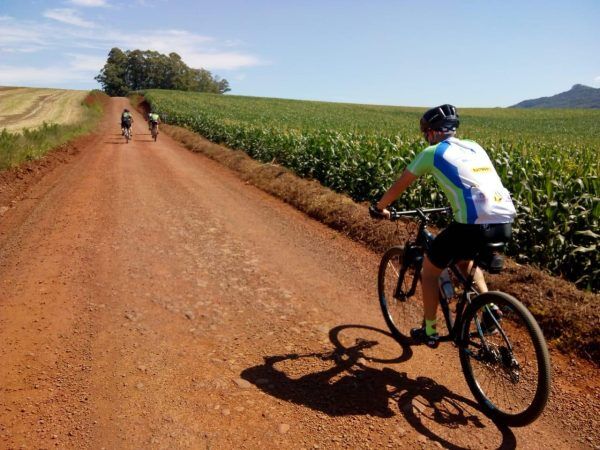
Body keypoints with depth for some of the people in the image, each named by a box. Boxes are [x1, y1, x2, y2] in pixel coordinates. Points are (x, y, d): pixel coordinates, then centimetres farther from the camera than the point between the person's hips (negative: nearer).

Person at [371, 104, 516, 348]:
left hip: (473, 225, -7)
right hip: (505, 223, 7)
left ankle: (429, 331, 27)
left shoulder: (432, 152, 7)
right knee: (466, 261, 36)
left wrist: (380, 207, 33)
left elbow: (399, 185, 17)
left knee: (430, 269, 17)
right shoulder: (475, 147, 23)